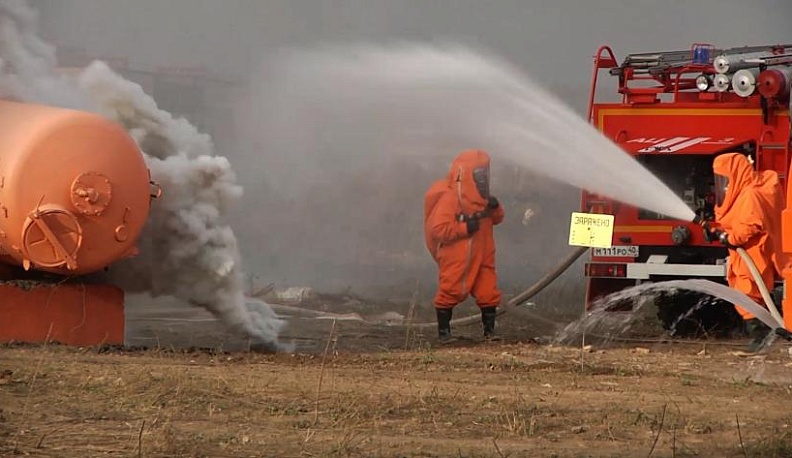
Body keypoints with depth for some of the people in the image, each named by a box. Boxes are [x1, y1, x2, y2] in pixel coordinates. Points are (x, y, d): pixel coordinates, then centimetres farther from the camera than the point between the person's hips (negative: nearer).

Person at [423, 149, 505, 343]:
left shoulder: (480, 197, 11)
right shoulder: (450, 198, -15)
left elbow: (496, 219, 18)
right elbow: (438, 228, -21)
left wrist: (495, 207, -4)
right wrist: (465, 227, -22)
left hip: (481, 256, 7)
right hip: (455, 259, -7)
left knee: (489, 293, 3)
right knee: (450, 293, -1)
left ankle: (489, 330, 13)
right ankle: (443, 331, 10)